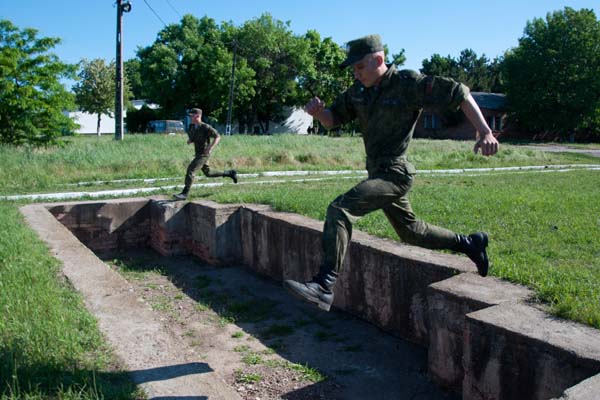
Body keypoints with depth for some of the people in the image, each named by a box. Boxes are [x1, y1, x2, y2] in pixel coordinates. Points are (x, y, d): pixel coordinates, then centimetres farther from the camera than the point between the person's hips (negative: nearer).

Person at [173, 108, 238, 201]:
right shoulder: (191, 126, 6)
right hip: (198, 154, 9)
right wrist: (189, 141, -3)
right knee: (208, 174, 18)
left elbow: (218, 137, -13)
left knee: (190, 169, -19)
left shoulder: (205, 127, -16)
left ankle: (184, 193, -16)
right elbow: (191, 138, 22)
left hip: (203, 154, -9)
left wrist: (210, 147, -25)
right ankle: (230, 173, 32)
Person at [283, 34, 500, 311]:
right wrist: (318, 111, -11)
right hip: (378, 173, 9)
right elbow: (332, 120, 12)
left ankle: (324, 285, -26)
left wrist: (484, 132, -18)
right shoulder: (358, 91, 8)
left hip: (394, 173, -9)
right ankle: (469, 243, 40)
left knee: (340, 209, -24)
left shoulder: (409, 83, -12)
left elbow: (460, 93, -9)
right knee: (411, 231, 21)